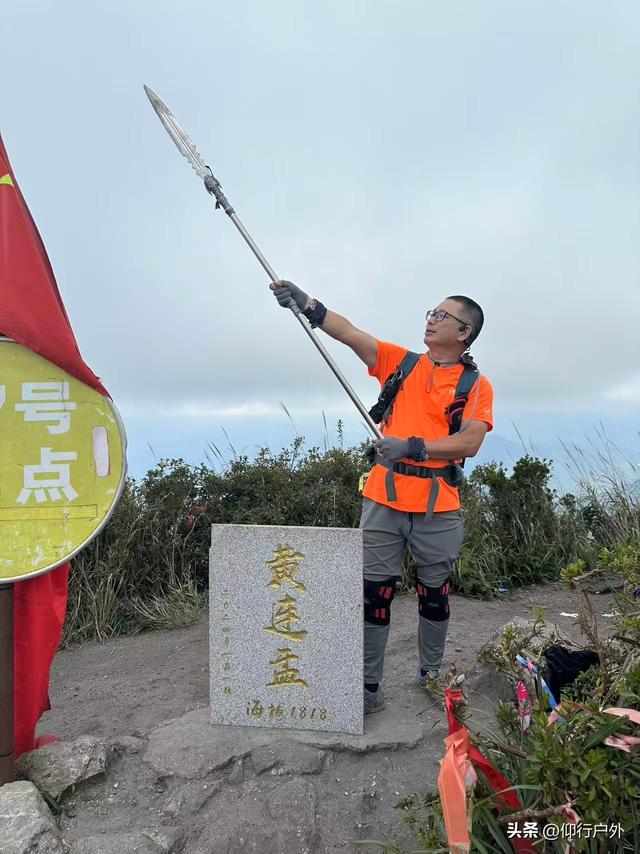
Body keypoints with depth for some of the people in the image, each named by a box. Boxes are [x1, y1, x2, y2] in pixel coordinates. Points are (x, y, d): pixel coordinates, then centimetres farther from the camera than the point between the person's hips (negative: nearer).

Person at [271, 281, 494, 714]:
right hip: (385, 499, 1)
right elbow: (349, 332, -2)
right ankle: (369, 685, 18)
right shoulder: (400, 362, 9)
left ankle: (432, 675, 36)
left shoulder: (476, 385, 2)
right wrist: (305, 303, -14)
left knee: (435, 594, 15)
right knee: (374, 592, 4)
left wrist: (411, 447, -21)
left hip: (438, 507, -1)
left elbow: (470, 443, -12)